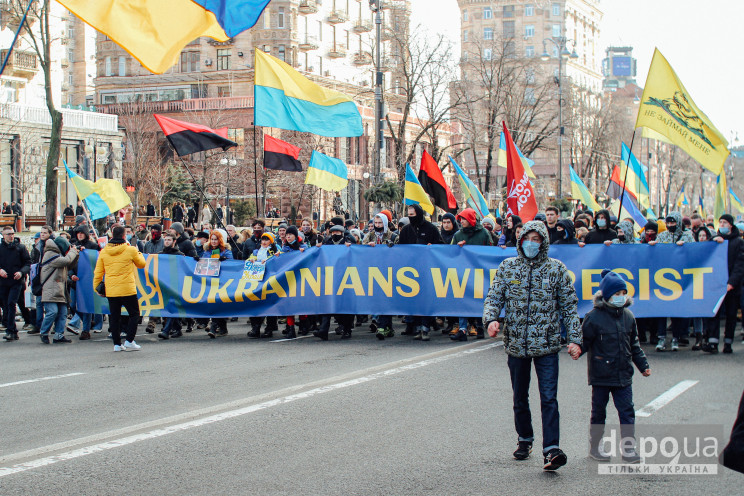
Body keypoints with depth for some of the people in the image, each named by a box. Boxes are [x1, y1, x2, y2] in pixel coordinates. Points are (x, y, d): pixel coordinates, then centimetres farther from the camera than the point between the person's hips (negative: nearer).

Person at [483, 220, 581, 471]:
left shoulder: (556, 269, 2)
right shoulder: (507, 267, 6)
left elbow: (569, 306, 4)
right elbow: (494, 297, 5)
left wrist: (575, 338, -3)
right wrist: (491, 318, -16)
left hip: (546, 344, -2)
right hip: (516, 344, 2)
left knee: (549, 398, -11)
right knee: (520, 398, 14)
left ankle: (551, 449, -15)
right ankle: (525, 440, 32)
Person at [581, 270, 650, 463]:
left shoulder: (628, 316, 7)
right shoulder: (594, 317, -10)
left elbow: (634, 345, 17)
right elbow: (585, 340, -8)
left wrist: (643, 364, 17)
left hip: (623, 375, 4)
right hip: (600, 375, -4)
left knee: (627, 411, 2)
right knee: (599, 412, 8)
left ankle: (629, 449, 8)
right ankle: (594, 446, 22)